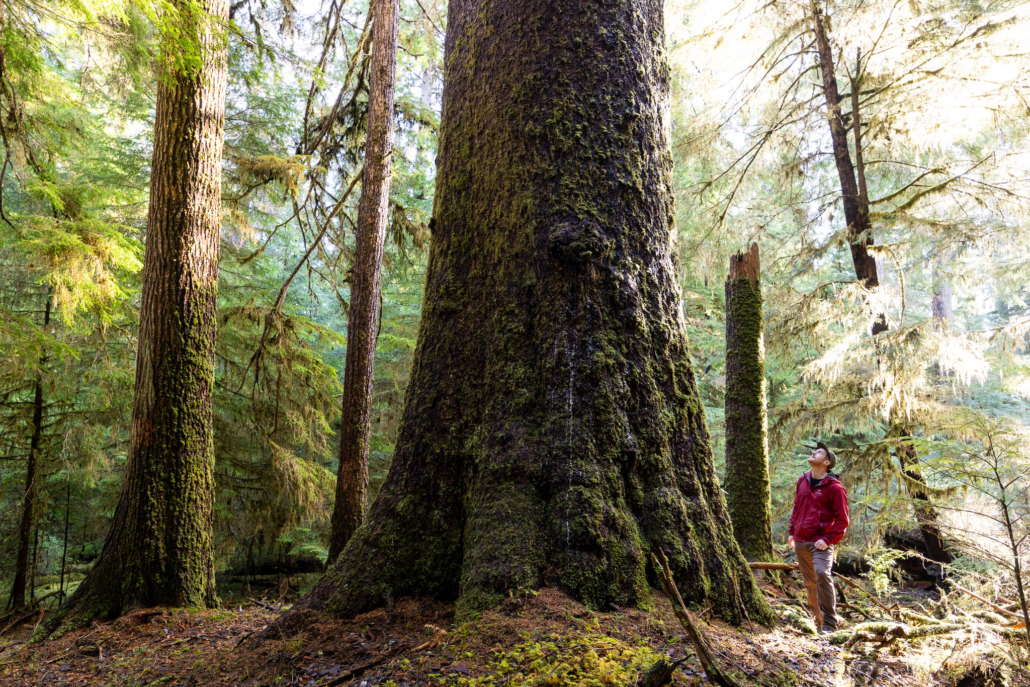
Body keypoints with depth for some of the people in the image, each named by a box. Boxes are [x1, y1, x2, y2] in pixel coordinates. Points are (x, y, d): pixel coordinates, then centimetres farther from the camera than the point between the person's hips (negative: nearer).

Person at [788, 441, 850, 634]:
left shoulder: (834, 487, -8)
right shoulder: (803, 481, 11)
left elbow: (842, 520, -7)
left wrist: (828, 539, -15)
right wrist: (792, 532, 16)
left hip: (820, 542, -6)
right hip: (800, 542, 6)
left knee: (822, 574, -22)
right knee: (810, 583, 12)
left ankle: (829, 623, -12)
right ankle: (817, 619, 25)